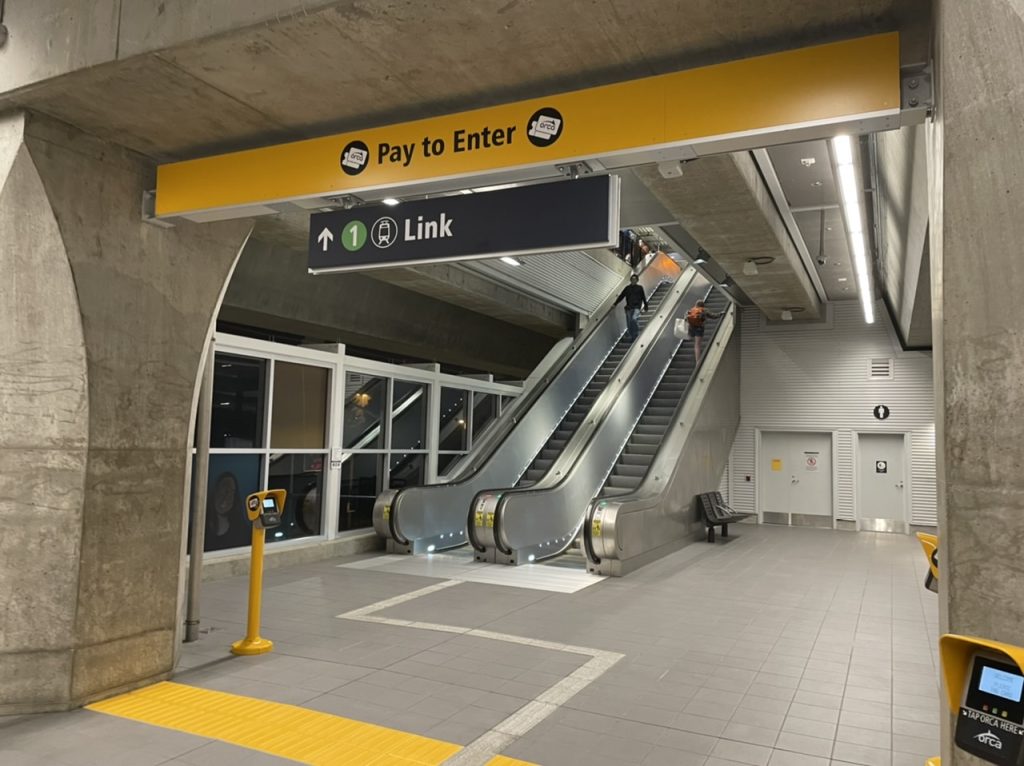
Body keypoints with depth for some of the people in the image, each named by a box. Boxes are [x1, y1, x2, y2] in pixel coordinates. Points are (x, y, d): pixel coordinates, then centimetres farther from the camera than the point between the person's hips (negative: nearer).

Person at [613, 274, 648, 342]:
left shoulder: (639, 288, 9)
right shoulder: (627, 288, 14)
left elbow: (643, 298, 13)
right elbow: (621, 296, 14)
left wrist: (645, 306, 13)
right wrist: (615, 304, 9)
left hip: (636, 307, -3)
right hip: (629, 307, 3)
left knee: (634, 319, -26)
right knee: (629, 324, 1)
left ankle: (637, 335, -13)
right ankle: (631, 337, 11)